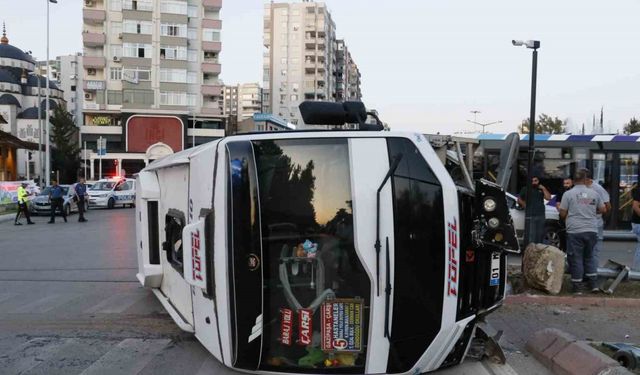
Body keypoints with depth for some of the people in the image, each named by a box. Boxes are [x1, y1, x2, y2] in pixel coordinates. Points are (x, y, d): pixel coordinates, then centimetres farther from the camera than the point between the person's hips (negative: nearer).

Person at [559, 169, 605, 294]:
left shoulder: (568, 194, -5)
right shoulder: (594, 193, 5)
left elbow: (562, 213, -4)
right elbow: (602, 209, 16)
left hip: (575, 231, -3)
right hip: (592, 231, 3)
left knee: (576, 259, 4)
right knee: (589, 256, 20)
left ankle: (577, 287, 8)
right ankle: (594, 284, 19)